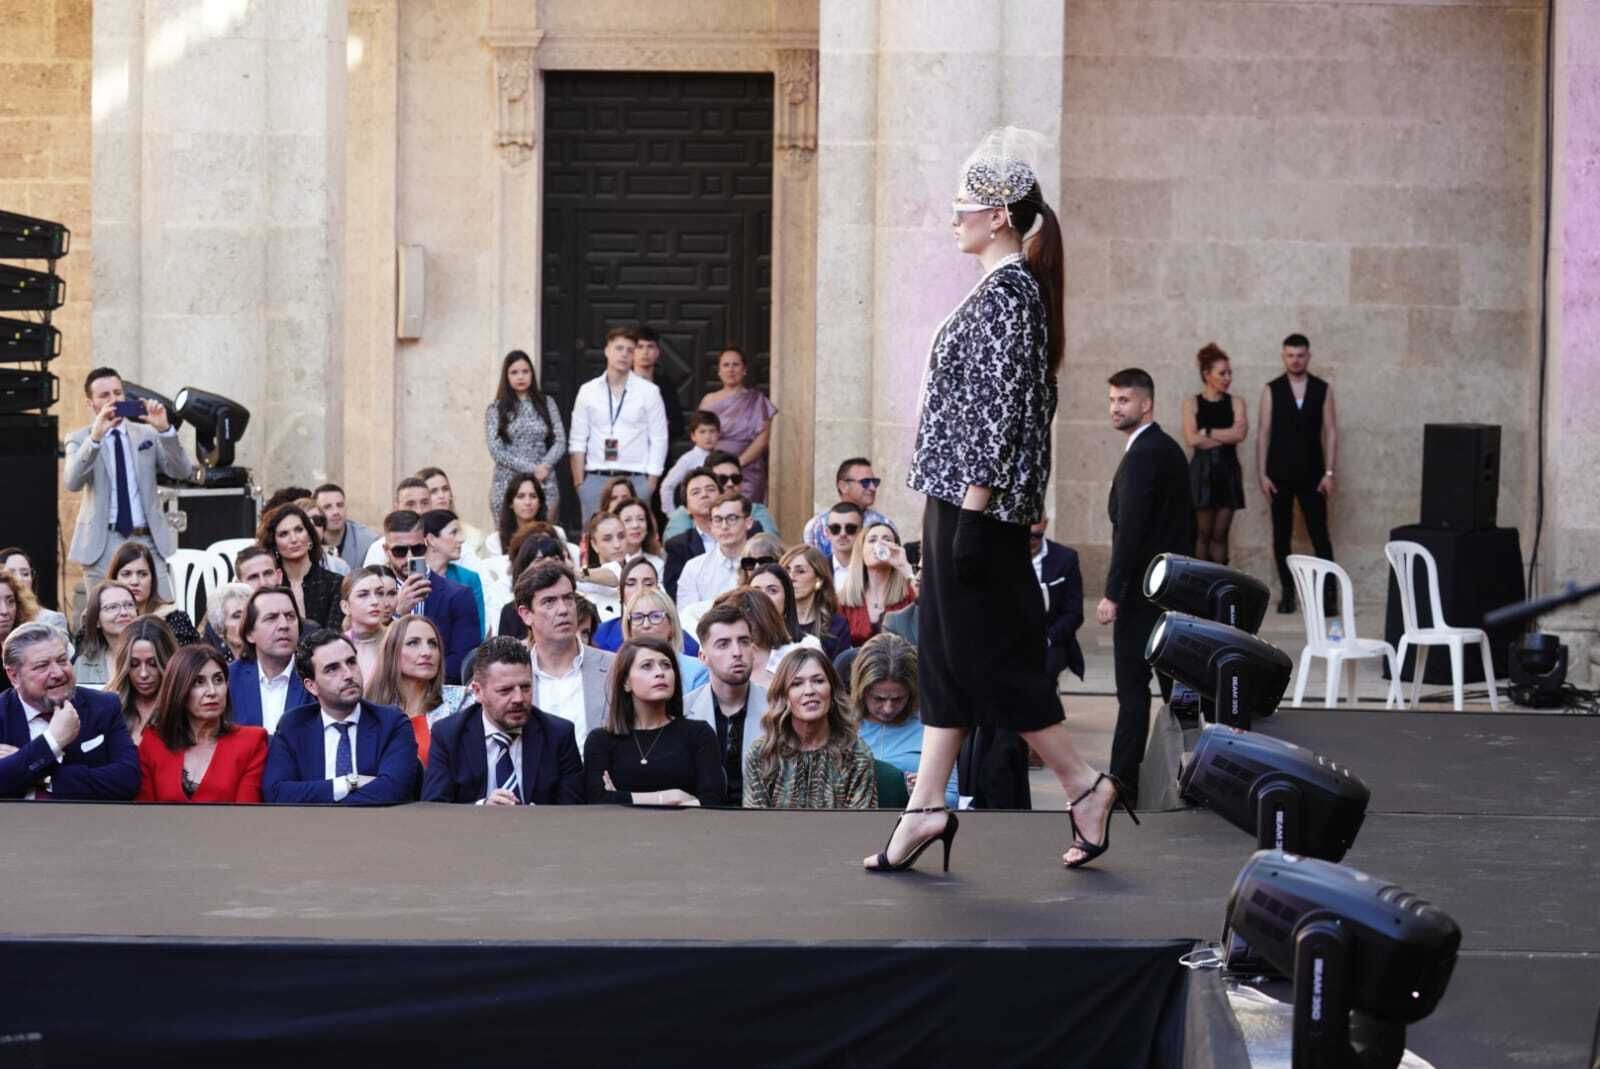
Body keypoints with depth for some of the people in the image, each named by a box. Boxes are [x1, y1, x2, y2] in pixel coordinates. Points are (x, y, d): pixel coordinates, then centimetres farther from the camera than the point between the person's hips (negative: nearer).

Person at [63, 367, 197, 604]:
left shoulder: (148, 434, 12)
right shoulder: (79, 440, 5)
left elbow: (183, 472, 0)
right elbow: (72, 482, -13)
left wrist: (165, 429, -14)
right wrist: (95, 436, -25)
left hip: (148, 541, 2)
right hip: (103, 543, -2)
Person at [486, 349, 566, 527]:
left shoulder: (546, 403, 11)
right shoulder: (496, 409, 5)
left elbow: (560, 442, 7)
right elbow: (496, 450, -4)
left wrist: (544, 466, -11)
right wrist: (531, 468, -11)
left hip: (543, 484, 1)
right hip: (508, 485, -1)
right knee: (510, 535, -7)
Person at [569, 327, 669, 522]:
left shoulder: (649, 392, 2)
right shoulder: (588, 391, 7)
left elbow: (658, 440, 2)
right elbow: (578, 441, 7)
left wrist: (651, 483, -4)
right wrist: (579, 482, 0)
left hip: (635, 480, -2)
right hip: (596, 479, 2)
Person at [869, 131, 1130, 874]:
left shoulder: (1006, 293, -15)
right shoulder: (1006, 290, 15)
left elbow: (1002, 408, -20)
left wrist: (973, 510, -21)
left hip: (979, 504, -10)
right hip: (960, 498, 10)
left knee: (986, 651, -4)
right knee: (946, 648, 10)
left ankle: (1083, 787, 6)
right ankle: (928, 805, 13)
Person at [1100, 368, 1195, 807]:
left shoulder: (1141, 456, -16)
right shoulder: (1172, 450, 14)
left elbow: (1130, 529, -21)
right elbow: (1188, 523, 19)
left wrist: (1113, 593, -20)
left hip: (1141, 590, -10)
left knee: (1133, 689, -8)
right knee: (1177, 683, 13)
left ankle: (1122, 785, -7)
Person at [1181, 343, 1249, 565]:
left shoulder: (1236, 402, 7)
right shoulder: (1191, 403, 1)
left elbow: (1240, 433, -8)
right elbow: (1192, 439, -11)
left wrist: (1207, 432, -6)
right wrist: (1226, 436, -8)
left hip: (1228, 470, 2)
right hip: (1202, 470, -2)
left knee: (1220, 534, 4)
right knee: (1202, 534, 1)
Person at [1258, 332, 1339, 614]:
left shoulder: (1323, 389, 3)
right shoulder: (1271, 390, 2)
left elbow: (1330, 432, 1)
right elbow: (1264, 433, 1)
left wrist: (1329, 472, -6)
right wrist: (1262, 474, -5)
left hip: (1312, 475, -1)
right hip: (1279, 475, 1)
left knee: (1320, 536, -4)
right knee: (1281, 536, 5)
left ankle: (1329, 595, -3)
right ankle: (1287, 593, 13)